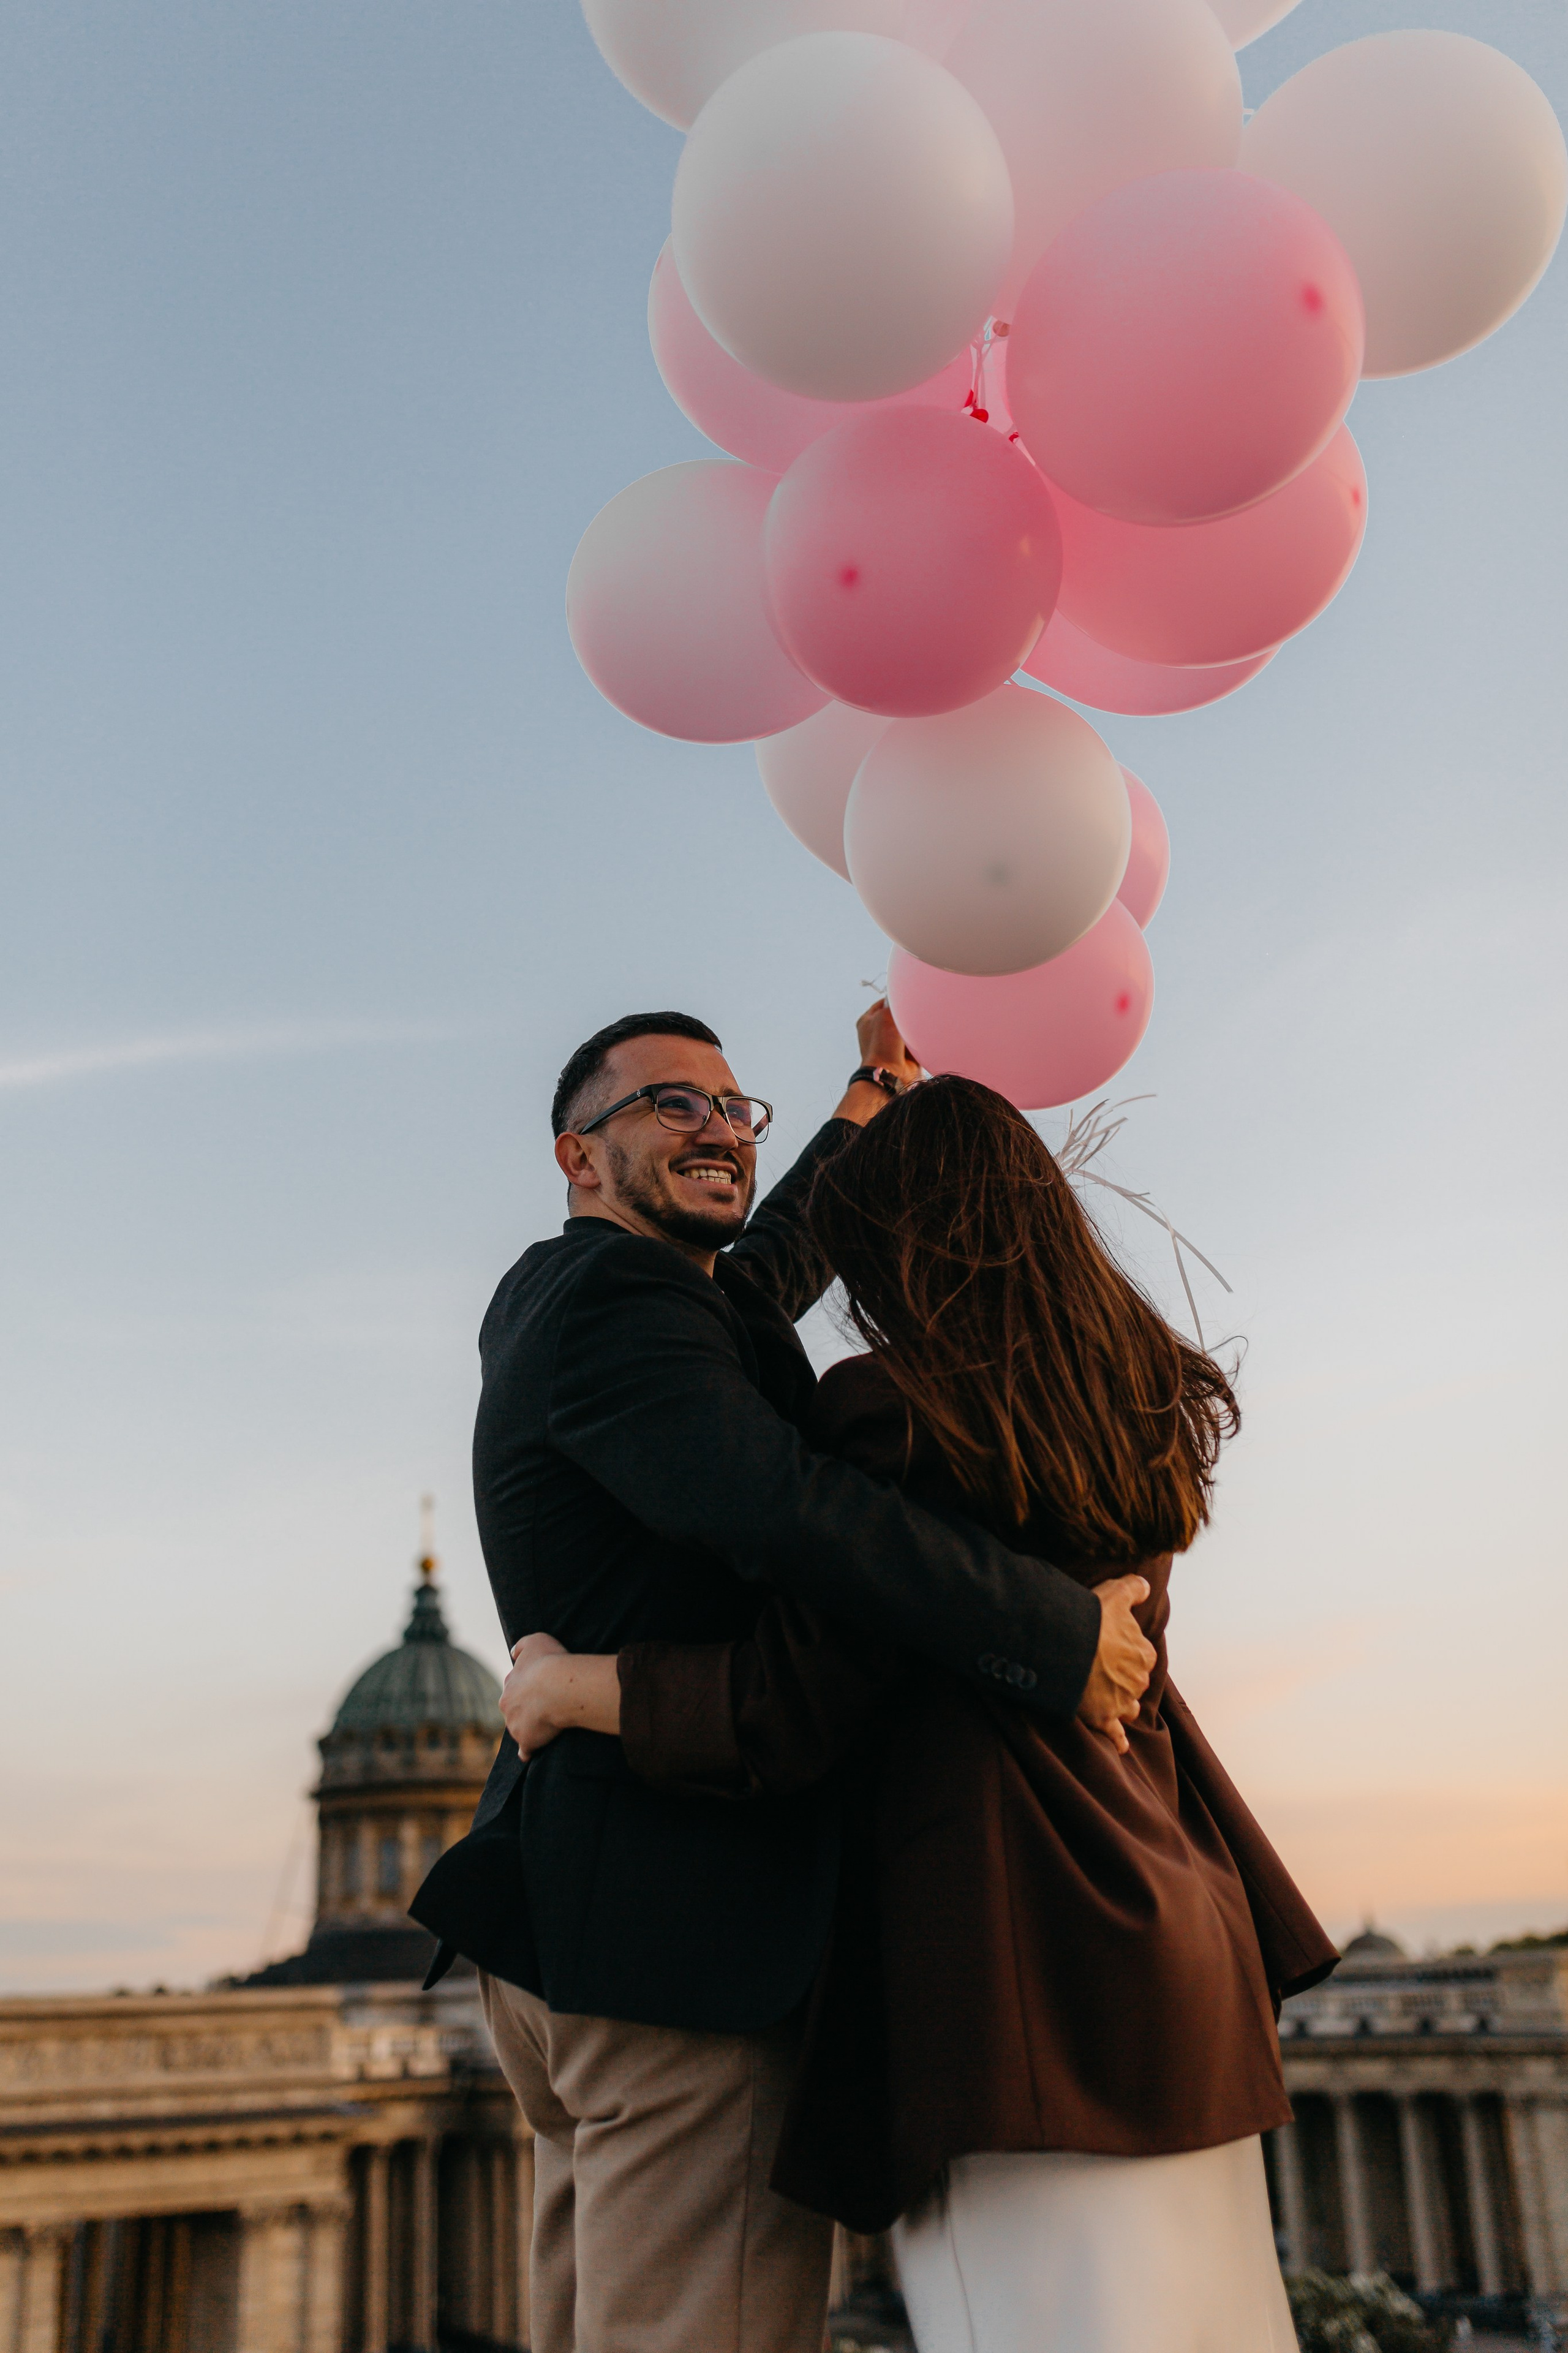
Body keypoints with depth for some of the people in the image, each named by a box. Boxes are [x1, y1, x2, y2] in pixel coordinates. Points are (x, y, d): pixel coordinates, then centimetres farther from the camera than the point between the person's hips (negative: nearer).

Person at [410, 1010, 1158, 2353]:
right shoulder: (612, 1298, -13)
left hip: (581, 1925, 11)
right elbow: (786, 1511, -28)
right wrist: (1064, 1632, -22)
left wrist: (875, 1094, 40)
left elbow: (765, 1276, 36)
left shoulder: (549, 1298, 18)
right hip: (684, 1924, -11)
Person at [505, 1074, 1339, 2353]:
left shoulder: (892, 1408, -12)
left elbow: (787, 1712, -15)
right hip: (1171, 1918, 8)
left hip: (1001, 1937, -8)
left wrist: (563, 1682, 0)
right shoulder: (1135, 1397, 10)